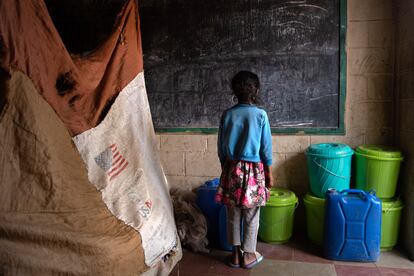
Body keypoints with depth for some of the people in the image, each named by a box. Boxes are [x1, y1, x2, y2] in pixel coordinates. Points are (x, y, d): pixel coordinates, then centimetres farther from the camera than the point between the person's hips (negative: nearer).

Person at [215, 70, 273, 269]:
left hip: (232, 169, 2)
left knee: (233, 215, 14)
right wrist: (269, 174, 3)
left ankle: (236, 254, 26)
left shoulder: (227, 115, -3)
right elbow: (266, 149, -7)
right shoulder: (260, 115, -10)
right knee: (251, 216, 12)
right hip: (253, 170, -2)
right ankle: (249, 255, 24)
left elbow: (221, 148, 2)